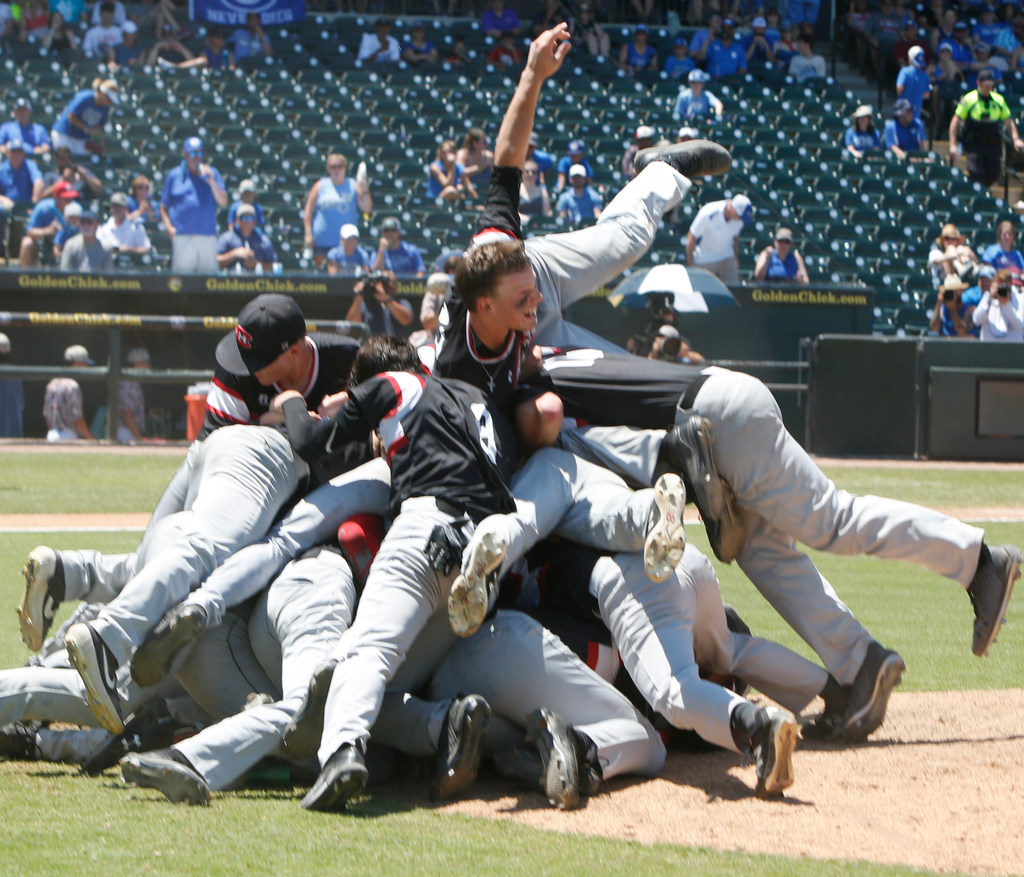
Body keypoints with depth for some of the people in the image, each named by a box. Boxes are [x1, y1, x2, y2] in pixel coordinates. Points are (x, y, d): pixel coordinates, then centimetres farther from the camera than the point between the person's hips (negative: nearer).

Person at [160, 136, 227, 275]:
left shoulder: (212, 174, 14)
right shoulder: (174, 175, 12)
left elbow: (223, 202, 7)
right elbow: (163, 207, 14)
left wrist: (212, 182, -7)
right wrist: (169, 227, -2)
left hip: (208, 237, 2)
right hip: (182, 237, -2)